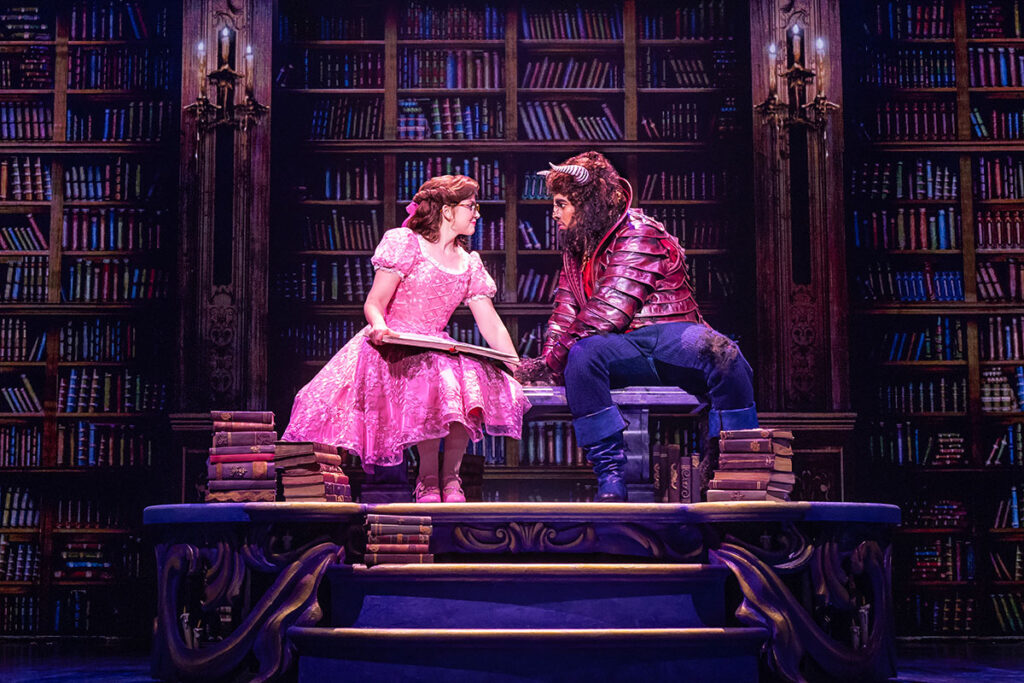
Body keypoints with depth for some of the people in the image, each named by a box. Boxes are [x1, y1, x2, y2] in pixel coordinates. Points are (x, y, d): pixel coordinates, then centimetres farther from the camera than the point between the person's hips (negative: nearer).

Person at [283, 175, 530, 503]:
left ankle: (450, 476, -14)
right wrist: (379, 326, -27)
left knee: (476, 382, -27)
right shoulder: (406, 243, 0)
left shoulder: (469, 264, 15)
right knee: (433, 375, -35)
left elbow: (493, 327, 12)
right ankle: (428, 478, -22)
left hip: (438, 349, 5)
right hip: (393, 348, -5)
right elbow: (373, 304, -4)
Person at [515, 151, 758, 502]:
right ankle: (611, 479, -30)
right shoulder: (575, 248, 18)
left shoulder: (638, 234, -9)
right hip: (625, 352, 5)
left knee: (720, 353, -37)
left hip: (671, 335, -5)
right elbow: (565, 312, 18)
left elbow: (609, 314, -17)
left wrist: (552, 362, -15)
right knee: (581, 355, -30)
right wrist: (546, 360, -2)